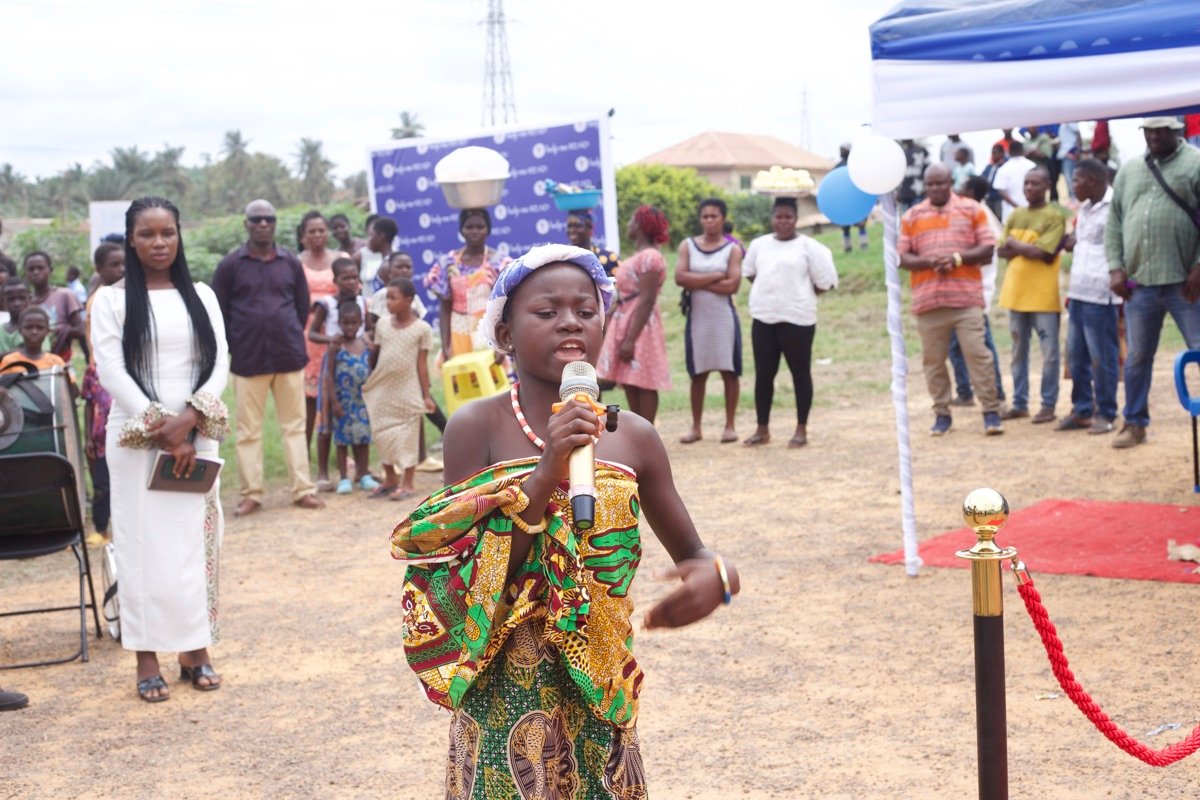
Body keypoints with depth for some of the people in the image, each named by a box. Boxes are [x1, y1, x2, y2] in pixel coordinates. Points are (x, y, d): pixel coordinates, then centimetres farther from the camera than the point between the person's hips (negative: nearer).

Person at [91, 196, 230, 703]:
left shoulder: (201, 296, 9)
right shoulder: (111, 300, 0)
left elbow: (219, 364, 2)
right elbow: (111, 373, -7)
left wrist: (188, 421, -13)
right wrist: (161, 431, -14)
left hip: (196, 437, 3)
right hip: (137, 439, -2)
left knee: (195, 541, 6)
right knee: (143, 542, -1)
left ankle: (197, 650, 14)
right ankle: (147, 658, 4)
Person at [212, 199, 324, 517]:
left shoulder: (290, 262, 5)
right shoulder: (230, 265, -1)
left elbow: (303, 305, 12)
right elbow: (219, 311, 2)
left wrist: (291, 338, 8)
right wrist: (235, 348, 2)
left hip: (289, 356, 2)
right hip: (248, 359, -1)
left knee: (295, 425, 6)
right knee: (248, 430, 4)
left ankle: (302, 489, 11)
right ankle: (251, 493, 11)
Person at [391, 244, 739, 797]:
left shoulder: (633, 438, -1)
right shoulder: (478, 427, -10)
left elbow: (693, 554, 9)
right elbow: (471, 586, -15)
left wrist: (718, 578, -14)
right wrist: (544, 475, -26)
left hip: (601, 697, 3)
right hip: (507, 700, -3)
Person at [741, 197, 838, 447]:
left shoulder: (808, 246, -5)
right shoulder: (759, 244, 9)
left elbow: (825, 281, -4)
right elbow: (749, 273, 22)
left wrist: (799, 296, 2)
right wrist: (770, 294, 12)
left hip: (797, 319, -4)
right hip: (763, 318, 4)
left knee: (800, 373, 3)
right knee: (763, 374, 7)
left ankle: (801, 430, 11)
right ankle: (762, 429, 16)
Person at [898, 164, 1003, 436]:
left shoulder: (972, 210, 7)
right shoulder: (911, 216, 10)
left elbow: (987, 250, 3)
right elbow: (901, 257, 5)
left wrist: (957, 258, -12)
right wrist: (928, 262, -13)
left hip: (966, 297, -2)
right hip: (928, 299, 2)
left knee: (978, 354, -6)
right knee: (933, 359, 4)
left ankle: (991, 411, 0)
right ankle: (942, 413, 14)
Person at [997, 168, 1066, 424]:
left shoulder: (1054, 217, -7)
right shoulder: (1016, 215, 12)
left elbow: (1044, 253, -17)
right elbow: (1001, 251, 6)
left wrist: (1016, 244, -5)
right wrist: (1028, 247, -10)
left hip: (1043, 295, -6)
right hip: (1016, 292, 6)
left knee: (1049, 352, 0)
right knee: (1018, 351, 11)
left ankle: (1048, 405, 6)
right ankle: (1019, 403, 19)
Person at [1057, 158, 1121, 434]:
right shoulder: (1085, 209, 17)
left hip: (1100, 297, -8)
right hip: (1079, 294, 8)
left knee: (1103, 358, 0)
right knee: (1076, 356, 11)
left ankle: (1105, 414, 9)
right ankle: (1082, 410, 19)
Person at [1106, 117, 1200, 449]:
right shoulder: (1129, 171, 14)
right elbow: (1114, 223, 13)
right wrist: (1116, 268, 2)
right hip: (1139, 283, 4)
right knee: (1137, 357, 13)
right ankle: (1135, 423, 25)